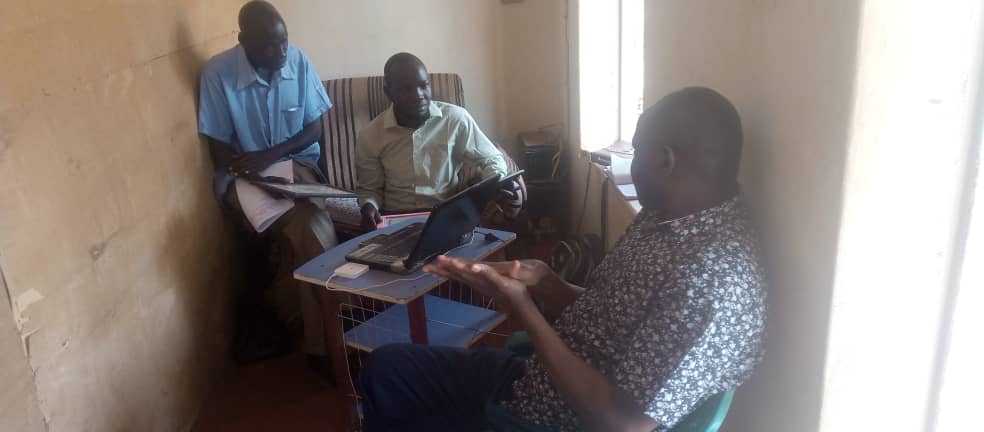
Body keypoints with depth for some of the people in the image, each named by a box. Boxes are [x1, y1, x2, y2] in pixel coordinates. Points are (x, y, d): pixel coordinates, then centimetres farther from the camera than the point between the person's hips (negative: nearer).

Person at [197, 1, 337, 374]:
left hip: (297, 164, 3)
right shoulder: (218, 72, -12)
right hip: (244, 176, -3)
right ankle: (324, 340, -14)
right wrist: (245, 170, -24)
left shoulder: (298, 61, -5)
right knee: (314, 228, -28)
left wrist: (272, 155, -15)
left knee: (309, 228, -29)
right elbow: (218, 147, -7)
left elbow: (315, 128, 0)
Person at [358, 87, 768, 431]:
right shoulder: (663, 217, 1)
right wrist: (541, 281, -12)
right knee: (387, 366, 13)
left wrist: (524, 311, -26)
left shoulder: (712, 281, -30)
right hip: (533, 384, 9)